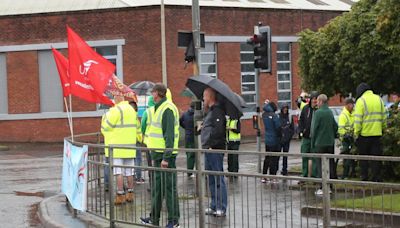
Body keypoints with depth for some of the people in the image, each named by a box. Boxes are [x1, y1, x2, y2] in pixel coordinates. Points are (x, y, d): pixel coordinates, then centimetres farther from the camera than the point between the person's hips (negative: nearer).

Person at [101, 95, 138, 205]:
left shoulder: (115, 110, -15)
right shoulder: (131, 109, 12)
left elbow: (106, 127, -11)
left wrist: (104, 118, 8)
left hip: (117, 146, -7)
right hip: (130, 145, 7)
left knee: (118, 172, -5)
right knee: (129, 171, 12)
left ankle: (120, 195, -7)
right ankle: (130, 194, 16)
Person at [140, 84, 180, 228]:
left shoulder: (167, 109, -15)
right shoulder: (160, 108, 17)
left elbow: (169, 135, -21)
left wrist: (166, 157, -24)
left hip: (166, 155, -10)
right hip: (159, 154, 10)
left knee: (169, 187, -5)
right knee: (157, 187, 15)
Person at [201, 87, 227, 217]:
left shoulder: (217, 111, -13)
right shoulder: (210, 111, 20)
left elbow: (218, 130, -22)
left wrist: (211, 144, -22)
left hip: (215, 149, -11)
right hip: (209, 149, 11)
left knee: (218, 179, -7)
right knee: (211, 180, 14)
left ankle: (221, 208, -6)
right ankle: (214, 206, 21)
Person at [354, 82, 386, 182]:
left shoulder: (361, 101, -8)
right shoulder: (379, 99, 9)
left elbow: (358, 119, -12)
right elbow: (383, 117, 13)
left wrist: (356, 133, -7)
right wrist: (383, 128, 22)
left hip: (364, 134, -4)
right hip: (377, 133, 4)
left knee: (363, 156, 6)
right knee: (376, 156, 8)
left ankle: (364, 176, 5)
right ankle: (376, 177, 6)